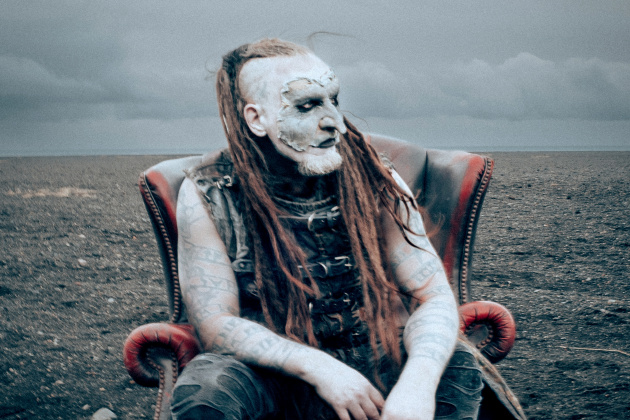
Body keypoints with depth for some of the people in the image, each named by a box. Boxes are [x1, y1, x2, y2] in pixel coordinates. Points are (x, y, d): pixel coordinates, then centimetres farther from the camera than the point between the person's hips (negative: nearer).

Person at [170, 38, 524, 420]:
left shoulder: (375, 182, -8)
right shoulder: (207, 197, -12)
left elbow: (434, 297, -10)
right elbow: (216, 325, -14)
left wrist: (418, 382, -32)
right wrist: (318, 368, -28)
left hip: (368, 363, 1)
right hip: (269, 372, -1)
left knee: (458, 367, -25)